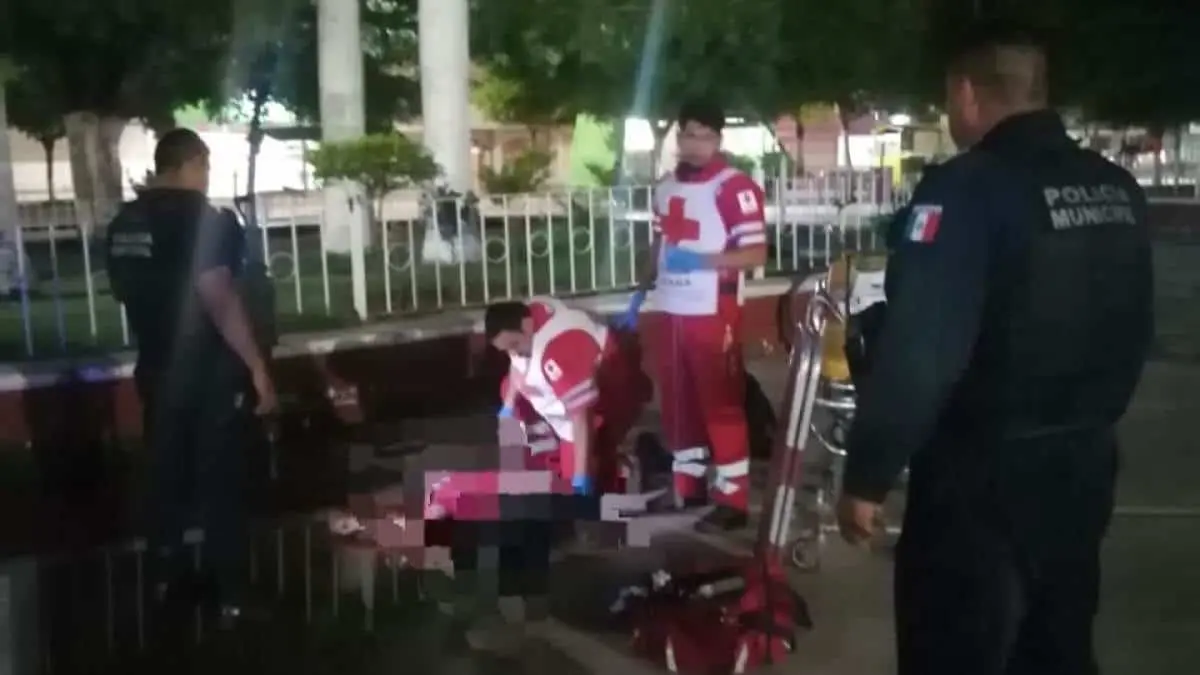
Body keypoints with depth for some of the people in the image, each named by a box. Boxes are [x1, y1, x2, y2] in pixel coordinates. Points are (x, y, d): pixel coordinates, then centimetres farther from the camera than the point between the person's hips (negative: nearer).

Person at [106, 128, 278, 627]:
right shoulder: (203, 220, -17)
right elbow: (219, 299, -24)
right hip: (211, 373, -7)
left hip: (158, 371, 7)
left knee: (168, 475, 15)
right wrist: (257, 366, -21)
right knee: (219, 483, 1)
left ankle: (172, 578, 24)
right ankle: (231, 594, 7)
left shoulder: (123, 225, 6)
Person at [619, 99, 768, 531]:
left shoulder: (734, 187, -12)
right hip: (671, 311, 7)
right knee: (677, 402, 15)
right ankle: (687, 486, 29)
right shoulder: (666, 187, 12)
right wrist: (640, 294, 15)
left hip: (713, 314, -7)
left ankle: (732, 500, 4)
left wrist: (701, 260, -27)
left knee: (720, 405, -2)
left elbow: (756, 253, -18)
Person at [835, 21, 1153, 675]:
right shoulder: (1118, 188, 5)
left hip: (985, 476, -8)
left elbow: (916, 351, -25)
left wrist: (866, 475, -17)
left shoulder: (967, 189, -19)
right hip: (1083, 464, 8)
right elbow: (1134, 330, 13)